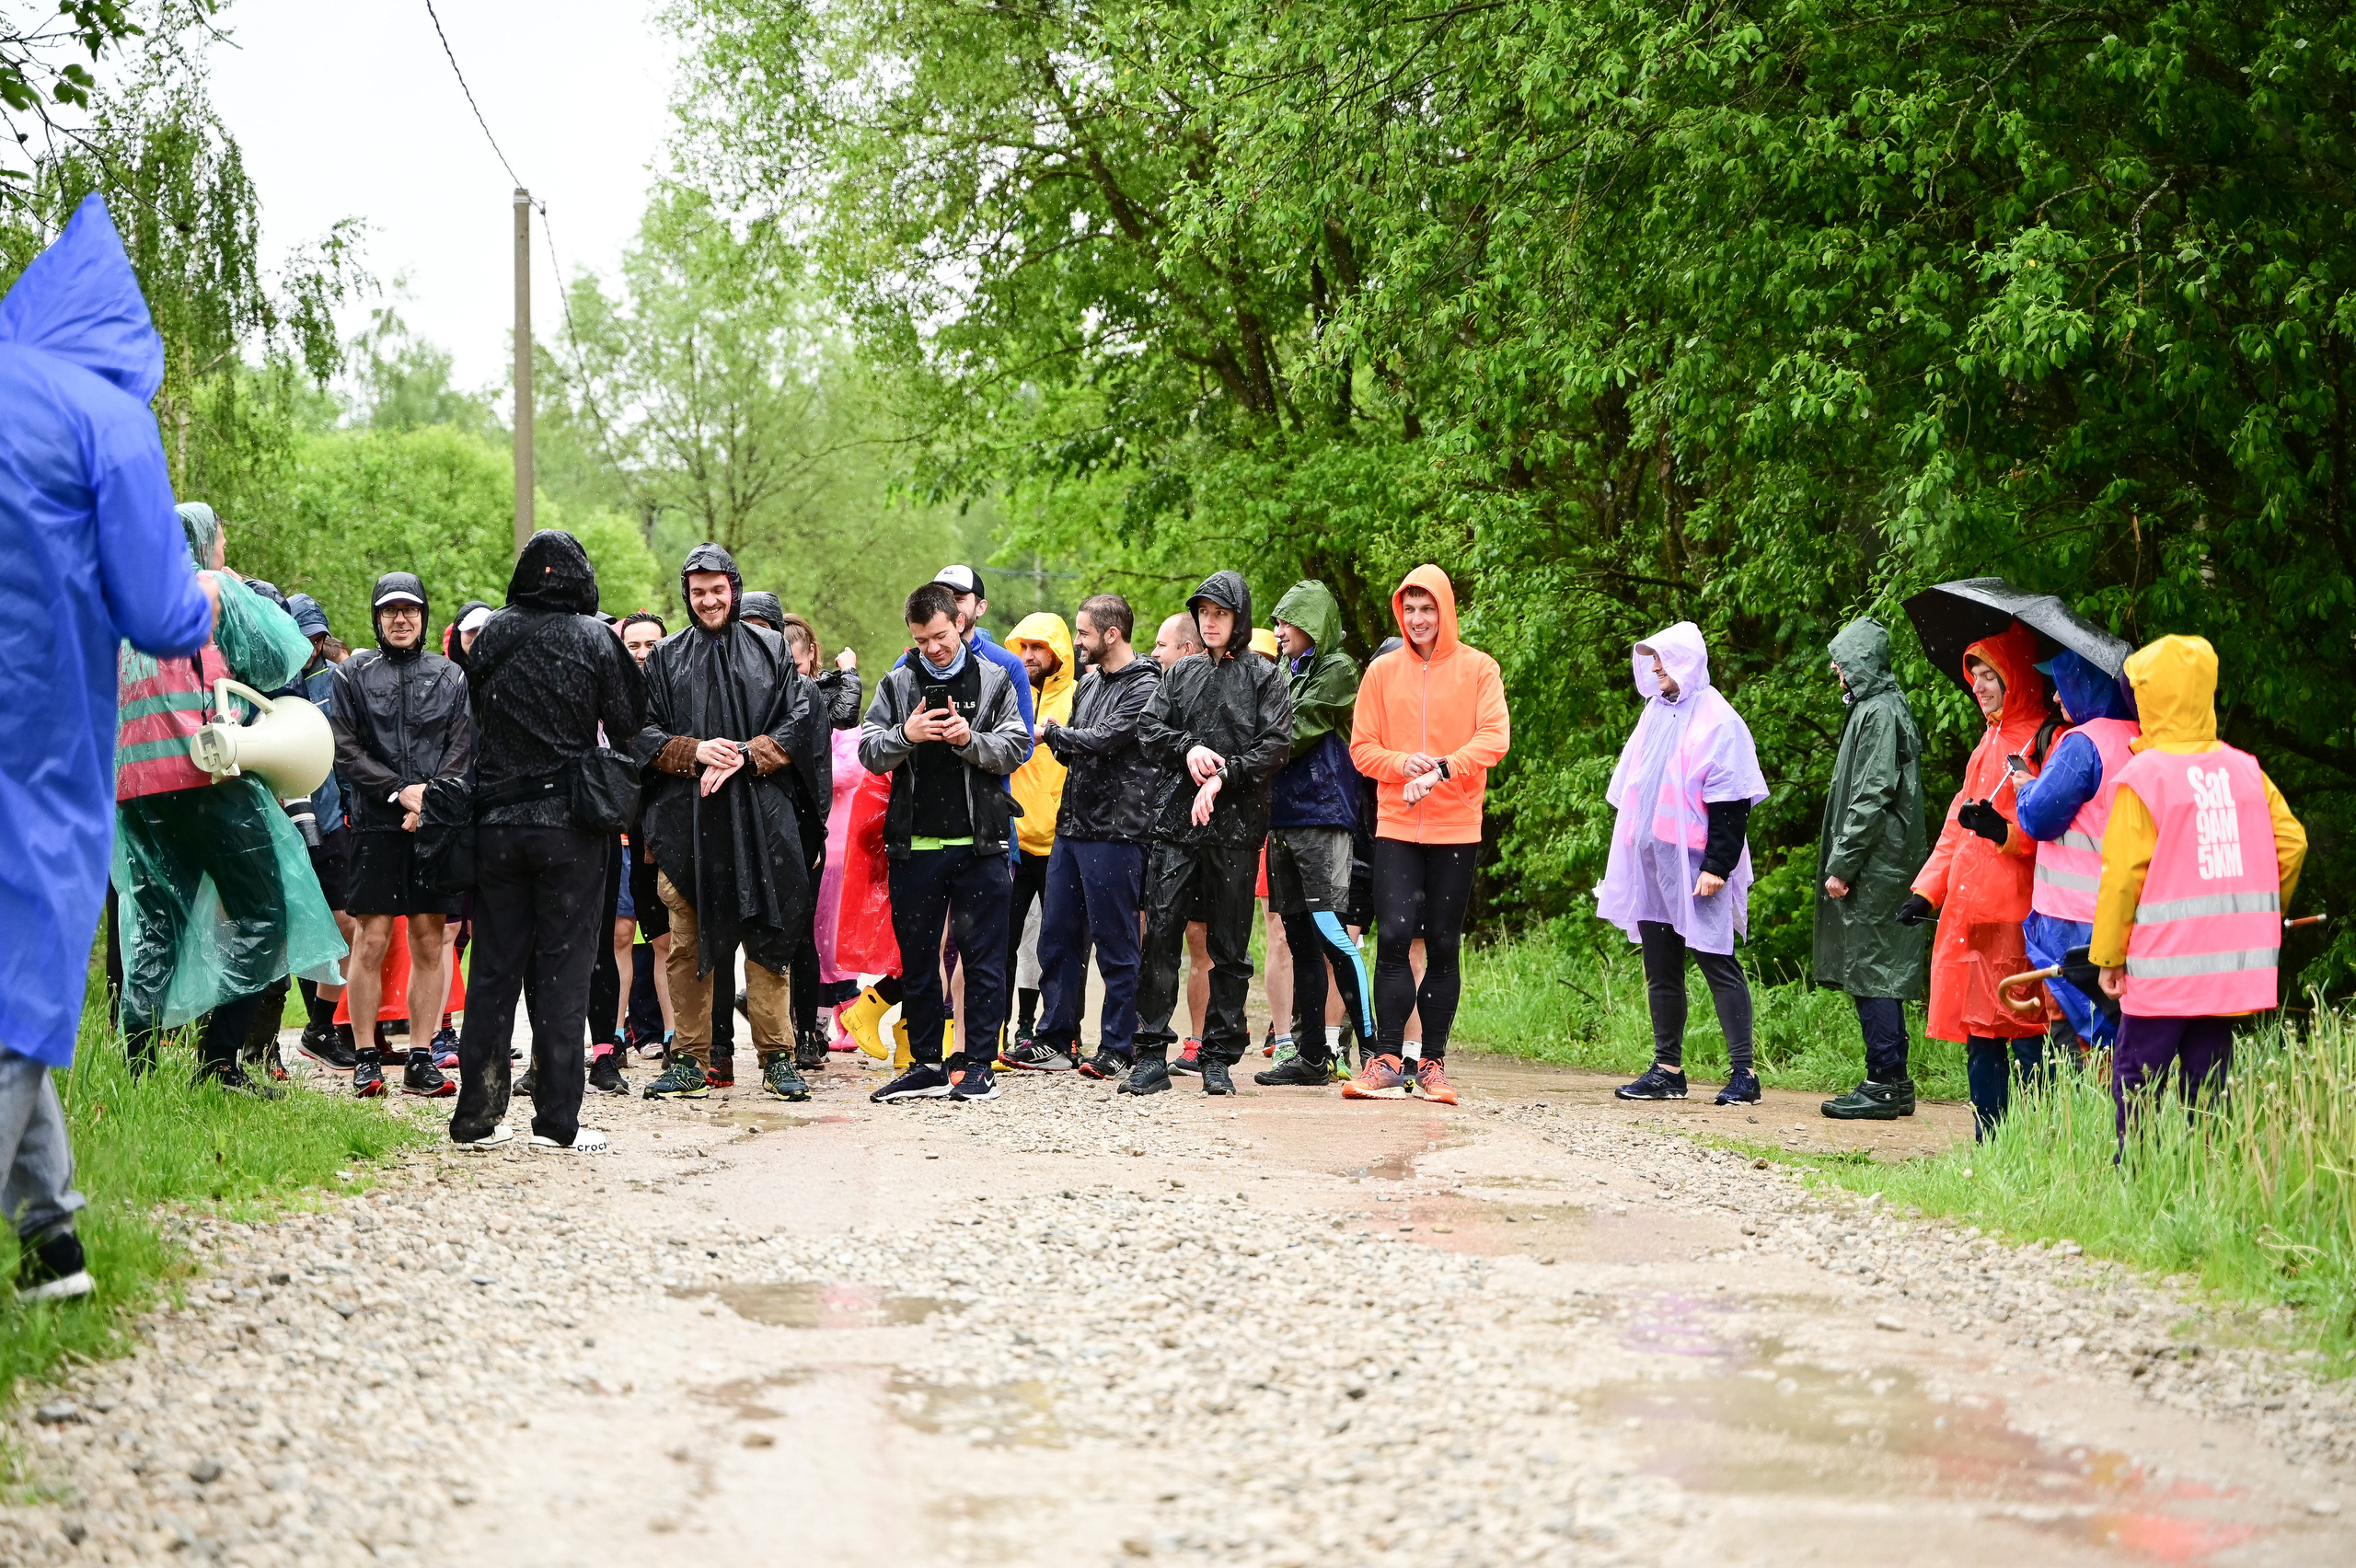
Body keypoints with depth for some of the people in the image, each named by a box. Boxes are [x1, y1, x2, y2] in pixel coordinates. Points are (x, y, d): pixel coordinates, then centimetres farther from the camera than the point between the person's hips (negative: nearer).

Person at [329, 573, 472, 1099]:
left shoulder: (451, 677, 13)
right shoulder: (353, 674, 9)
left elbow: (462, 749, 5)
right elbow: (345, 749, 1)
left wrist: (432, 802, -10)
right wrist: (400, 790, -11)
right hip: (376, 823, -1)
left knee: (429, 942, 1)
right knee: (371, 941, -5)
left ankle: (420, 1060, 6)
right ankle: (366, 1059, 3)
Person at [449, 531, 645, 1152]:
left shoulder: (492, 635, 3)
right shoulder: (594, 639, -5)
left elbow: (477, 708, 12)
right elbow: (630, 723, -3)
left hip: (497, 822, 3)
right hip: (568, 822, -3)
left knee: (493, 966, 9)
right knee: (563, 967, 0)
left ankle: (478, 1114, 10)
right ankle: (557, 1119, -1)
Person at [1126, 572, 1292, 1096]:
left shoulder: (1264, 677, 4)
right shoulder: (1180, 674, 15)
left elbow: (1275, 745, -5)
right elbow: (1149, 729, 9)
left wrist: (1223, 777, -15)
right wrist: (1189, 748, -9)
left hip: (1236, 824, -2)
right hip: (1176, 819, 3)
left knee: (1229, 944, 2)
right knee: (1161, 935, -3)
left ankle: (1219, 1057, 9)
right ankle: (1152, 1054, 1)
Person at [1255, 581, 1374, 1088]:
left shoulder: (1337, 670, -4)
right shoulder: (1288, 674, 20)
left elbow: (1294, 733, -12)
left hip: (1322, 819, -8)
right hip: (1283, 817, 8)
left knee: (1330, 932, -14)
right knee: (1299, 937, 7)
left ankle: (1373, 1047, -10)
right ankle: (1310, 1054, 9)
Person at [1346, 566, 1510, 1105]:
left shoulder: (1478, 669, 2)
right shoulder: (1382, 671, 7)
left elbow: (1494, 737, -9)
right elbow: (1362, 747, 6)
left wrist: (1441, 770, -22)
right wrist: (1405, 763, -14)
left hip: (1456, 826, -1)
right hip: (1396, 826, 1)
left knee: (1443, 946, 4)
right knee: (1393, 938, -9)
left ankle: (1432, 1063, 10)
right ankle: (1387, 1061, -5)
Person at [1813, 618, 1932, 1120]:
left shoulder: (1879, 713, -13)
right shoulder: (1875, 707, 17)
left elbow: (1872, 797, -19)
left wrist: (1841, 865, -18)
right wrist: (1842, 863, 18)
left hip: (1875, 870, -10)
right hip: (1878, 869, 10)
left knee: (1871, 972, -7)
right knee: (1879, 973, 12)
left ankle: (1885, 1085, -5)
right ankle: (1892, 1085, 16)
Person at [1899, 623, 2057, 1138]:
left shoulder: (2048, 738, -6)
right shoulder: (1990, 741, 22)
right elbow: (1959, 822, 24)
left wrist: (2007, 832, -25)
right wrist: (1927, 888, 18)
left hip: (2018, 914, -8)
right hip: (1970, 911, 8)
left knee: (2028, 1035, -8)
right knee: (1980, 1036, 8)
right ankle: (1989, 1145, 13)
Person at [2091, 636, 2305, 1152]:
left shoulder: (2142, 776, -9)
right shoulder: (2246, 770, 6)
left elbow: (2123, 874, -8)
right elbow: (2291, 843, 8)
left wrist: (2108, 956, -2)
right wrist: (2261, 912, 23)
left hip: (2164, 967, -5)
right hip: (2232, 965, 5)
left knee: (2136, 1082, 0)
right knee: (2207, 1081, 10)